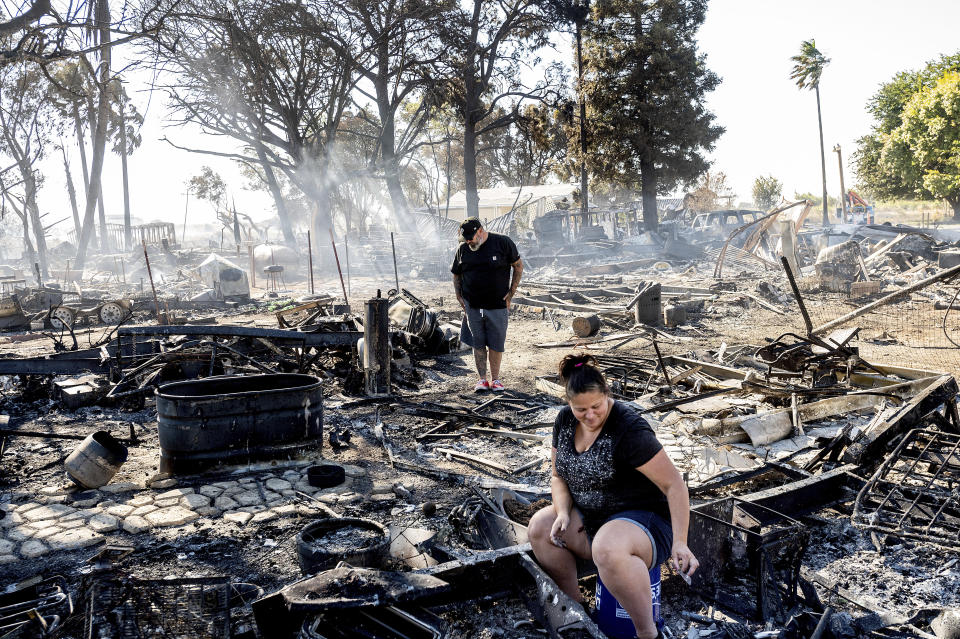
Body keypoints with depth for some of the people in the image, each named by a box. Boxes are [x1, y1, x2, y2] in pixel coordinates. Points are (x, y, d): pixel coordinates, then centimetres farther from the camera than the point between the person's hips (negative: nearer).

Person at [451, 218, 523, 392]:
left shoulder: (503, 243, -5)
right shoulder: (463, 249, 5)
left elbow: (518, 266, 4)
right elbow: (456, 275, 17)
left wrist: (511, 293, -1)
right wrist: (459, 297, 6)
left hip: (497, 305, -2)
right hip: (472, 306, 3)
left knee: (496, 344, 3)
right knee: (478, 344, 5)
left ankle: (495, 379, 16)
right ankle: (482, 379, 15)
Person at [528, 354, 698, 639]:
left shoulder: (628, 428, -22)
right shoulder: (565, 420, -1)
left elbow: (674, 484, -23)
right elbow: (559, 476, 9)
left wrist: (679, 542, -29)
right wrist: (563, 514, -9)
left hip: (643, 521, -8)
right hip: (591, 519, 8)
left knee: (607, 549, -37)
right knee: (539, 526, -9)